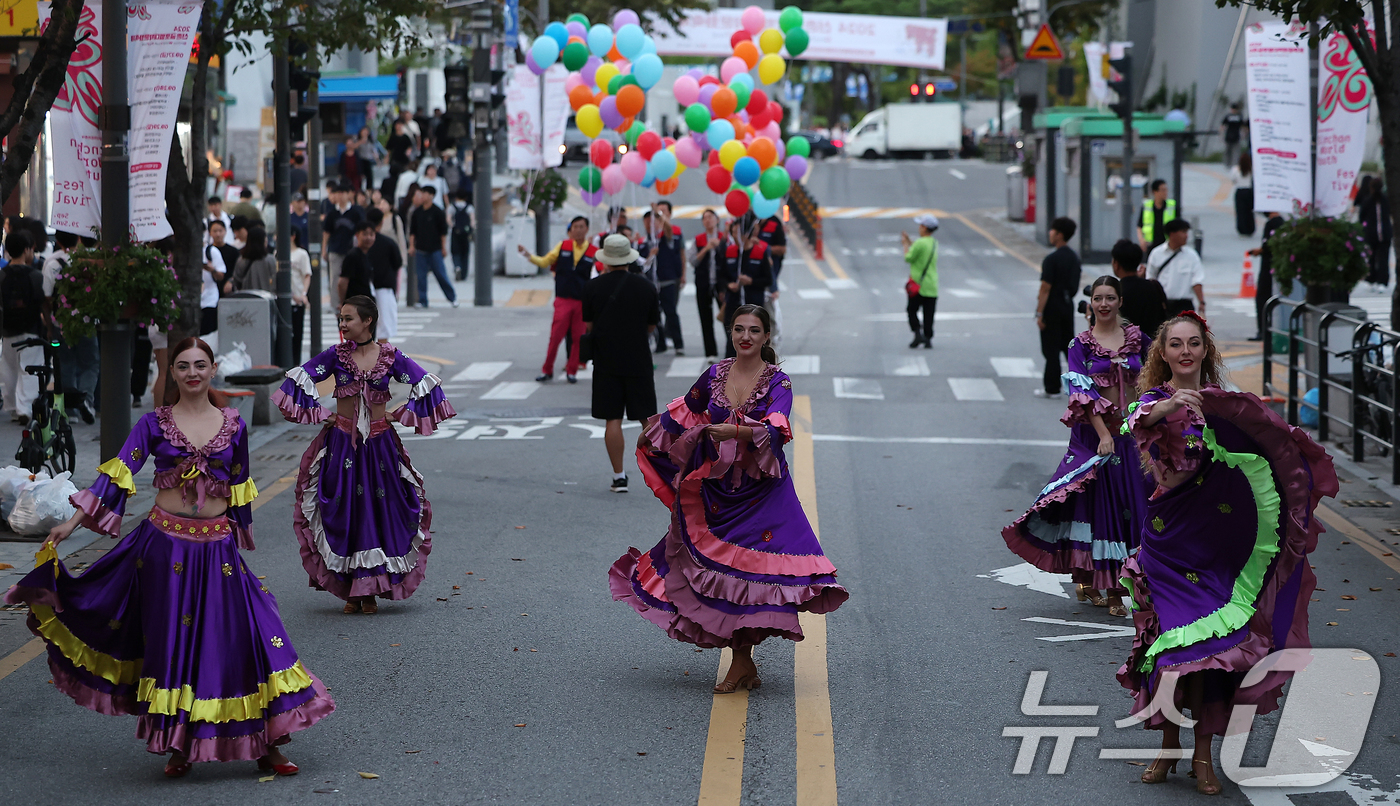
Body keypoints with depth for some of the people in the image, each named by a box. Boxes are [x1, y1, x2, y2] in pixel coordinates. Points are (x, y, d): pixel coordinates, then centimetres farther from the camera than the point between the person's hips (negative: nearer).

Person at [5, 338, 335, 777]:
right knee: (172, 642, 4)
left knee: (246, 633, -5)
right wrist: (74, 521, -15)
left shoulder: (233, 426, 6)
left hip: (217, 548, 1)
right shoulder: (155, 423, 1)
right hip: (166, 543, -1)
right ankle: (179, 747, 15)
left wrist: (239, 539, 16)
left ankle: (267, 744, 4)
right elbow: (119, 473, -6)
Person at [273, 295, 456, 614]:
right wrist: (320, 415, -1)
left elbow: (424, 383, 3)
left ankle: (370, 590, 12)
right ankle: (350, 591, 9)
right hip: (342, 444, 0)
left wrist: (399, 416, 0)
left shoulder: (389, 357, -2)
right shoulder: (336, 355, -1)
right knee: (343, 512, 0)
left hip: (379, 444, 0)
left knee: (379, 511, 1)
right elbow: (300, 378, 2)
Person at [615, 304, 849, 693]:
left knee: (749, 573, -9)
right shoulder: (715, 375, 5)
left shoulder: (777, 382, -7)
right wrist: (650, 434, 36)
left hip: (762, 490, -4)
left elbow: (775, 430, -23)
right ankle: (745, 666, 13)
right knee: (716, 570, 3)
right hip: (717, 487, 4)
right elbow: (685, 411, 23)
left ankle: (741, 665, 2)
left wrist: (736, 432, -38)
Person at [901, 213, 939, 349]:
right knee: (929, 315, 7)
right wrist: (909, 241, 26)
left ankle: (918, 333, -8)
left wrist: (905, 244, 6)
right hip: (932, 285, 6)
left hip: (918, 284, -6)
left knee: (912, 310, 7)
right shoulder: (934, 243, 10)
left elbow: (908, 258, -9)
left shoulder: (920, 243, -15)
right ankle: (928, 339, 5)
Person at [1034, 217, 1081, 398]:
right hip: (1068, 305, 7)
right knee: (1069, 346, 15)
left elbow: (1045, 288, -19)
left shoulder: (1052, 259, -18)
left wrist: (1040, 313, -17)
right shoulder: (1074, 258, 7)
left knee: (1051, 349, 0)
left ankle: (1052, 388, 4)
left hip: (1052, 308, -7)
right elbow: (1075, 286, 13)